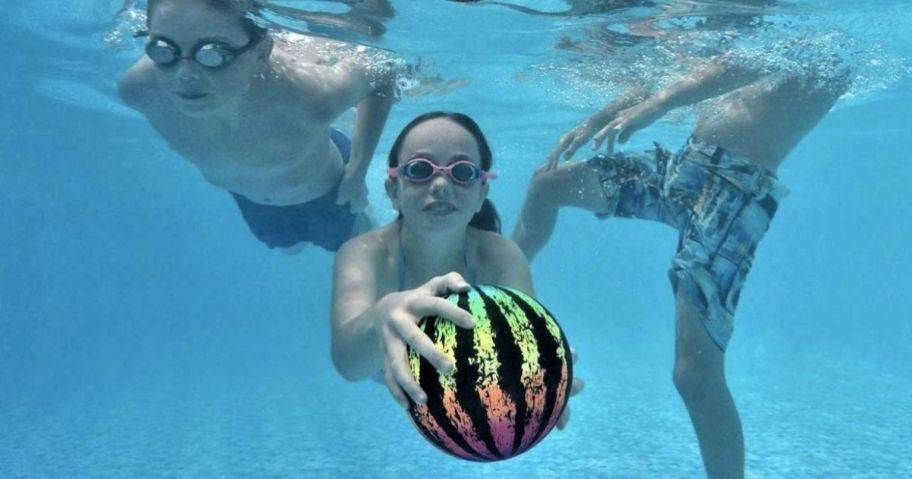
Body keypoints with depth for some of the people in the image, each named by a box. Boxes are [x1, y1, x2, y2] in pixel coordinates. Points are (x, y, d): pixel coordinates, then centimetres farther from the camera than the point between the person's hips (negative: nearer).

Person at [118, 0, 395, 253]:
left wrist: (357, 170, -22)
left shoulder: (310, 99, -48)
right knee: (290, 246, 37)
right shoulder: (138, 88, -37)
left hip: (326, 191, -3)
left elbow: (382, 76, -26)